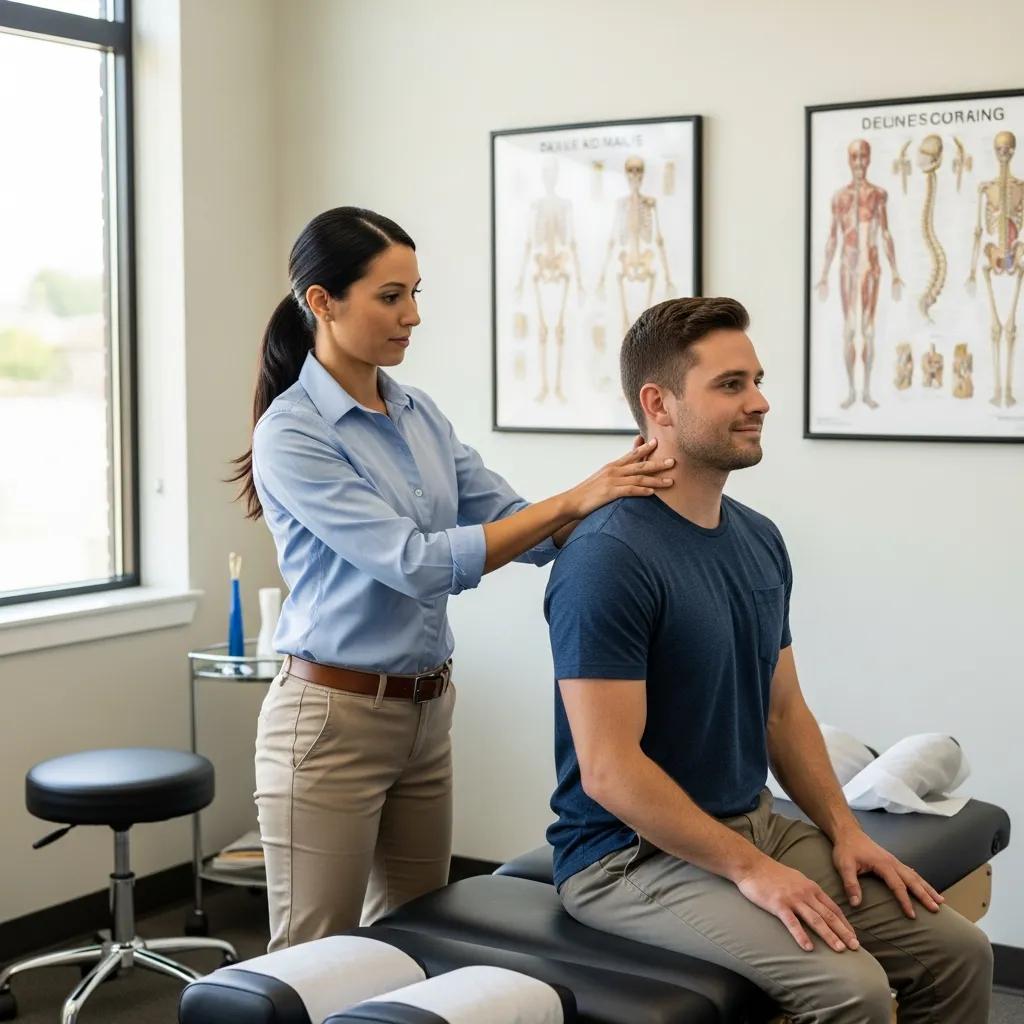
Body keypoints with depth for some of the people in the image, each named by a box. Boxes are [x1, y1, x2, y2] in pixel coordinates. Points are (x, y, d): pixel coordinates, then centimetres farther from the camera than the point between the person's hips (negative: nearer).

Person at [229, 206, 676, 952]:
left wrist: (613, 498, -13)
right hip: (331, 721, -8)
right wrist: (573, 500, -26)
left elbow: (514, 526, 6)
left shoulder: (420, 414, 8)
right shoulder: (291, 432, -16)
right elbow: (414, 563, -24)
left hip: (426, 717, 8)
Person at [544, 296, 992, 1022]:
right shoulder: (608, 558, -21)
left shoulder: (760, 541, 7)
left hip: (756, 824, 8)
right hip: (633, 855, -8)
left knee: (956, 953, 0)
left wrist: (845, 831, 2)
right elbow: (608, 771, -23)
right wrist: (750, 870, -21)